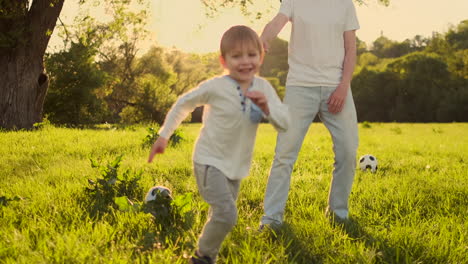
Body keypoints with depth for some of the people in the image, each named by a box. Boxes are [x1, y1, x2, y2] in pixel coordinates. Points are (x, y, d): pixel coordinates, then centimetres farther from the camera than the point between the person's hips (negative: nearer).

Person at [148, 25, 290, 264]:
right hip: (209, 162, -6)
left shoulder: (263, 88, -5)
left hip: (236, 167, 6)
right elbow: (184, 103, 0)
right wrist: (164, 135, 3)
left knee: (220, 217, 17)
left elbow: (285, 123, -7)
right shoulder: (215, 87, -16)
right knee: (227, 214, -20)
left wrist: (267, 107, -27)